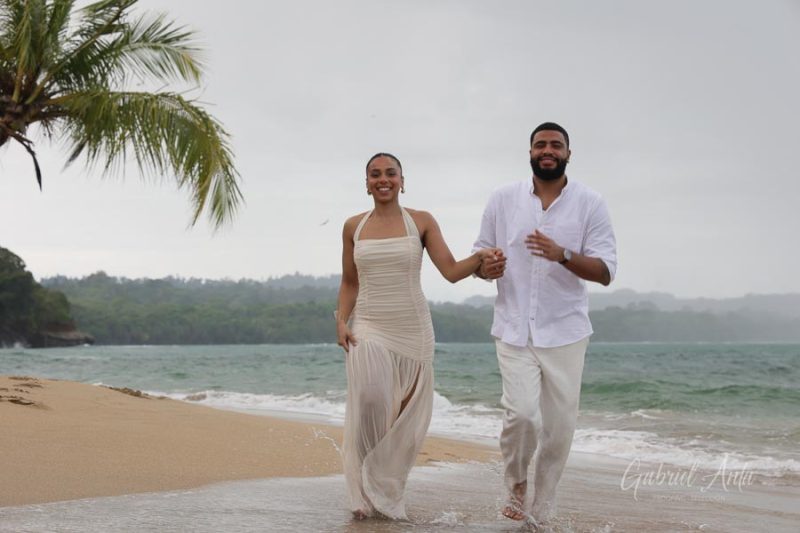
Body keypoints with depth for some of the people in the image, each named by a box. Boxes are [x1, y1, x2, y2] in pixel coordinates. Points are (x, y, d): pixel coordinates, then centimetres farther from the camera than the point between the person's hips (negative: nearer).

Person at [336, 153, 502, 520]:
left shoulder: (421, 222, 1)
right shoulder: (354, 226, 7)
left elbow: (452, 271, -5)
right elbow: (349, 283, 12)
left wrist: (482, 257, -22)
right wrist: (341, 321, -2)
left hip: (412, 329, 0)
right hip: (368, 329, 0)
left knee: (406, 417, 1)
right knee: (371, 400, -21)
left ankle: (388, 491, 20)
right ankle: (366, 493, -6)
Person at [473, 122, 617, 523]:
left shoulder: (590, 204, -1)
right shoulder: (503, 199, 5)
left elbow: (605, 272, -6)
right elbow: (481, 254, 12)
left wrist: (563, 255, -24)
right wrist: (485, 268, -13)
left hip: (565, 331, 0)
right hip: (514, 330, 0)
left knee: (559, 424, 2)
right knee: (521, 412, -16)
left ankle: (541, 510, 20)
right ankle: (516, 484, 14)